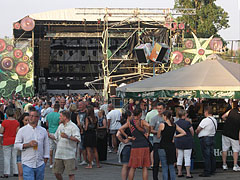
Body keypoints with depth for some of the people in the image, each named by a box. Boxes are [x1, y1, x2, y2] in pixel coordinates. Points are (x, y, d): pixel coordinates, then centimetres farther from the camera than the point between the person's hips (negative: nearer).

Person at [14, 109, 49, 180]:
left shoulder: (43, 131, 9)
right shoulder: (22, 130, 1)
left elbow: (46, 146, 13)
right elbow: (16, 145, -1)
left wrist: (45, 158, 8)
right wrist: (28, 144, -14)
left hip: (40, 164, 3)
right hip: (27, 164, -3)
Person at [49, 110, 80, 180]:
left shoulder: (73, 127, -8)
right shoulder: (60, 126, 17)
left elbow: (78, 139, -19)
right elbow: (55, 137, 24)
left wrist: (68, 137, -28)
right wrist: (49, 135, 7)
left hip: (69, 155, -7)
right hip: (59, 154, 7)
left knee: (71, 173, -5)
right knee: (56, 172, 10)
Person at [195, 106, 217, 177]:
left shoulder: (205, 120, -17)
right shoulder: (214, 120, 10)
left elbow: (198, 129, -14)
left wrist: (197, 132, 10)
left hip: (205, 139, -9)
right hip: (212, 138, 9)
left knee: (206, 156, -5)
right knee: (211, 155, 14)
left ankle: (207, 172, -4)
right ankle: (212, 170, 21)